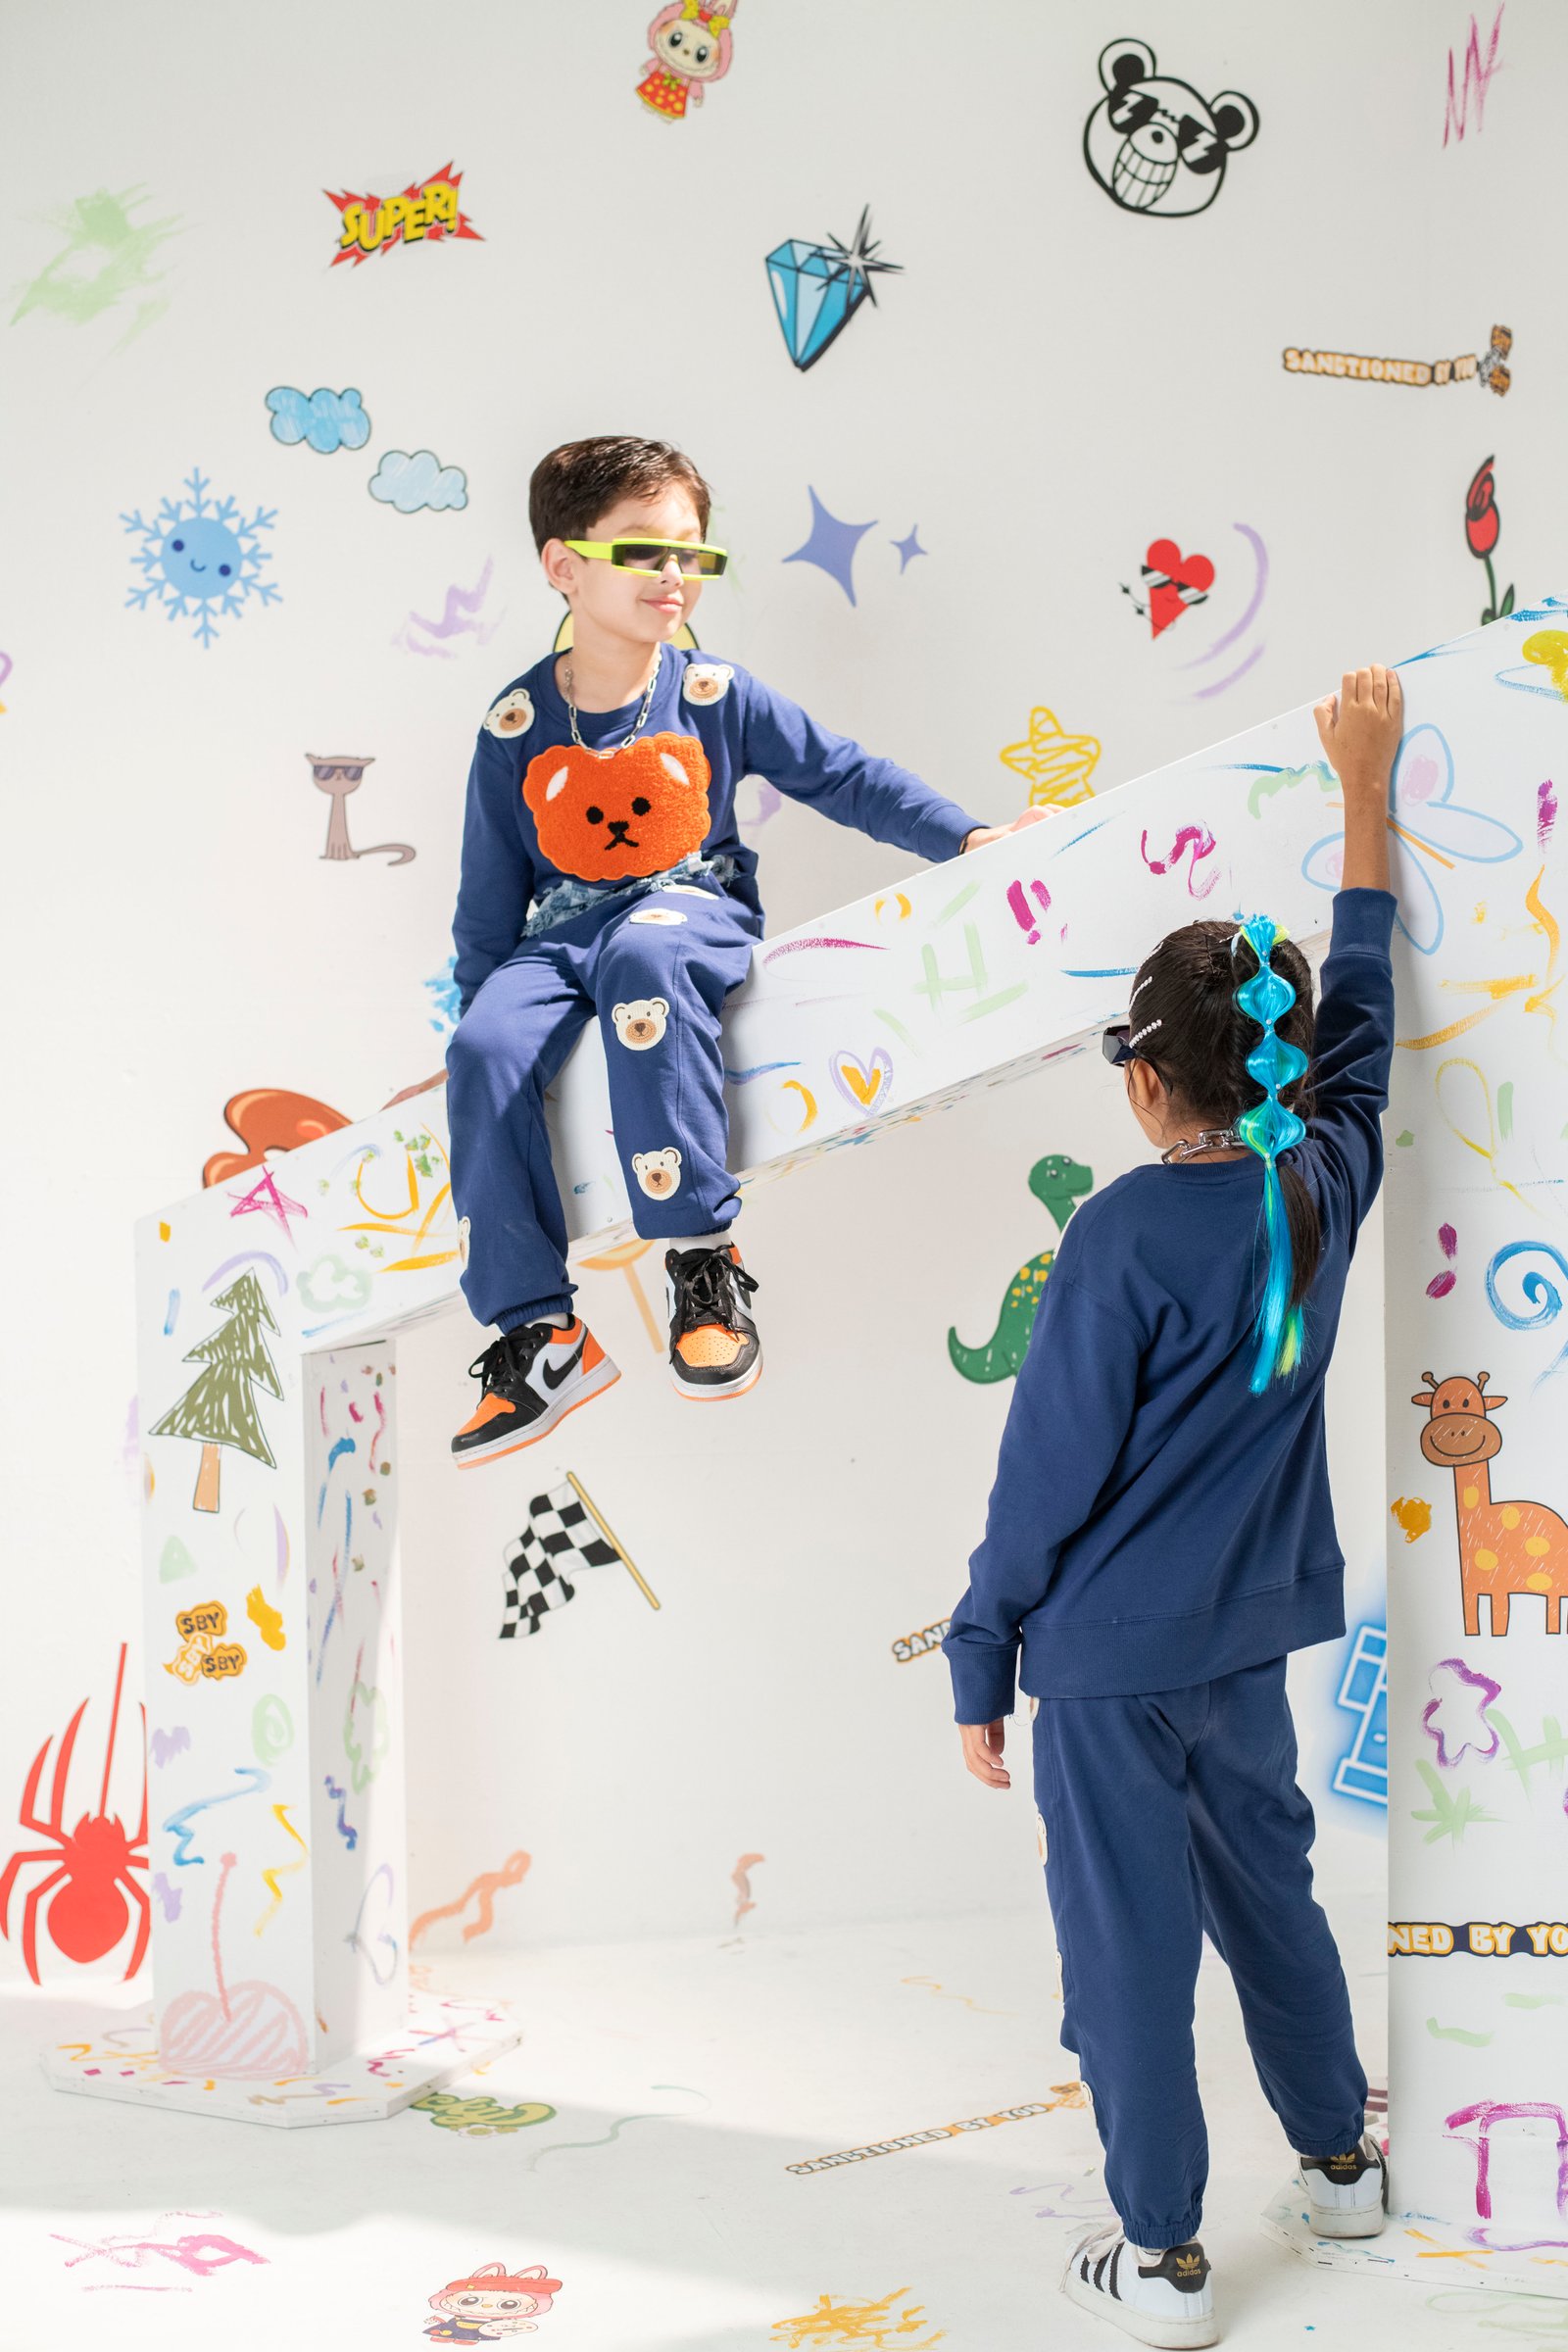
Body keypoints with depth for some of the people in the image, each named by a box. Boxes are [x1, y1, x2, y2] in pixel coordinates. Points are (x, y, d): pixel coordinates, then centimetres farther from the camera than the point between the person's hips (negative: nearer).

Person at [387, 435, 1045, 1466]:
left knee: (640, 954, -40)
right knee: (486, 1053, -28)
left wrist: (963, 834, -2)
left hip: (692, 909, -2)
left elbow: (842, 773, 7)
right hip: (560, 935, 2)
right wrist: (478, 1002, 8)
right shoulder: (517, 726, 2)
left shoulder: (717, 695, 1)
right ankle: (541, 1337, -20)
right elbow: (490, 899, 10)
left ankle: (702, 1258, -38)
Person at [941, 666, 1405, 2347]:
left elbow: (1048, 1476, -16)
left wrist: (980, 1667, -5)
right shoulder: (1324, 1188, -4)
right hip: (1252, 1638, 6)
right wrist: (1365, 785, 22)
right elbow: (1360, 1028, 14)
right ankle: (1339, 2159, 42)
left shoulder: (1125, 1237, -20)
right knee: (1268, 1890, 24)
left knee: (1128, 1944, 7)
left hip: (1111, 1656, -6)